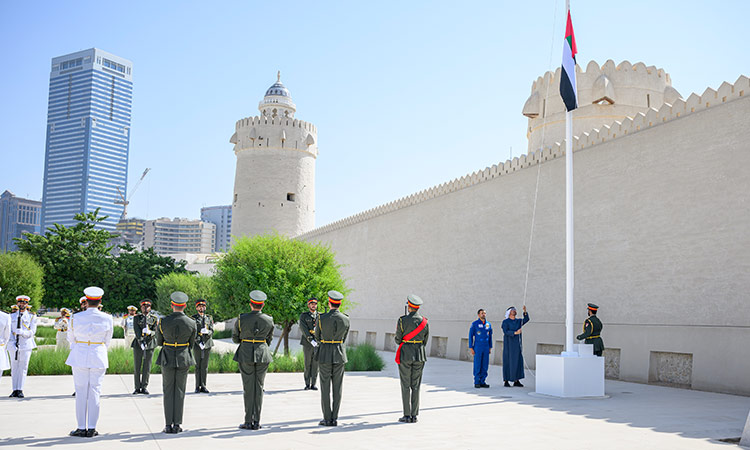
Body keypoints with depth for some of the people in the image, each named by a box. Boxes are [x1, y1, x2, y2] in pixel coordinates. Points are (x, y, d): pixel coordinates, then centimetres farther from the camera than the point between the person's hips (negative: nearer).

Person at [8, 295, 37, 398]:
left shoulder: (32, 317, 6)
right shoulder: (12, 316, 11)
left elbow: (32, 332, -1)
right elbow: (9, 331, 5)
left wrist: (22, 332, -21)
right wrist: (12, 342, -10)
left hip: (26, 345, -2)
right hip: (13, 345, 2)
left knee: (23, 368, -3)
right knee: (14, 368, 3)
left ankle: (20, 390, 0)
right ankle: (15, 390, 8)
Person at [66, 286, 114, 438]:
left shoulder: (76, 318, -7)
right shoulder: (107, 319, -5)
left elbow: (71, 338, 7)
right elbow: (107, 340, 6)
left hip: (79, 357, 0)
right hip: (99, 357, 1)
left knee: (81, 392, 5)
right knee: (95, 392, 5)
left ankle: (82, 428, 7)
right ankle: (92, 428, 6)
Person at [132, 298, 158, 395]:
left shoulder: (155, 318, 8)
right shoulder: (136, 318, 6)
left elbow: (155, 331, -2)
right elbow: (136, 331, -6)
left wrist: (149, 332, -24)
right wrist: (141, 341, -18)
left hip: (150, 343, 0)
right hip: (138, 343, 0)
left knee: (147, 367, 1)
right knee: (137, 367, 2)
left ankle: (144, 387, 7)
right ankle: (137, 388, 8)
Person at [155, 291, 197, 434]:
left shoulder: (163, 322, -10)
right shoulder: (191, 323, -7)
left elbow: (159, 342, 3)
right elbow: (191, 343, 4)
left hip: (167, 358, -1)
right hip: (184, 358, 1)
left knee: (168, 391, 7)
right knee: (180, 391, 8)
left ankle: (169, 425, 6)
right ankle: (177, 425, 7)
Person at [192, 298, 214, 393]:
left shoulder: (209, 318, 13)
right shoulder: (193, 318, 3)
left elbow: (212, 331, 5)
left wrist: (207, 332, -18)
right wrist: (199, 342, -16)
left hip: (207, 344, 2)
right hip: (197, 344, -2)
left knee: (205, 366, 3)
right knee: (198, 366, 1)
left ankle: (203, 386, 7)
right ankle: (197, 387, 6)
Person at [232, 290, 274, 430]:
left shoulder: (241, 319, -7)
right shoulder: (269, 320, -2)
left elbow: (235, 338, 3)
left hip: (245, 355, -1)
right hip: (263, 355, 2)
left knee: (248, 388, 3)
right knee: (259, 388, 7)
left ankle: (248, 421, 4)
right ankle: (257, 421, 7)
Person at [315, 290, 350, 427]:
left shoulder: (321, 318, -9)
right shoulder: (346, 319, -2)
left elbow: (317, 337, 4)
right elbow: (344, 338, 9)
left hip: (324, 354, -2)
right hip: (339, 355, 2)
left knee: (325, 388, 3)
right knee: (337, 388, 7)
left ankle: (327, 419, 4)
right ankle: (334, 418, 8)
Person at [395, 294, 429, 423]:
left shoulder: (402, 320, -9)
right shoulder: (424, 321, 1)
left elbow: (398, 339, -2)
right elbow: (425, 341, 8)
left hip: (405, 355, -3)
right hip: (419, 355, 3)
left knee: (405, 386, 2)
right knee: (416, 386, 8)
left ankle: (407, 416, 2)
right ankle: (414, 415, 9)